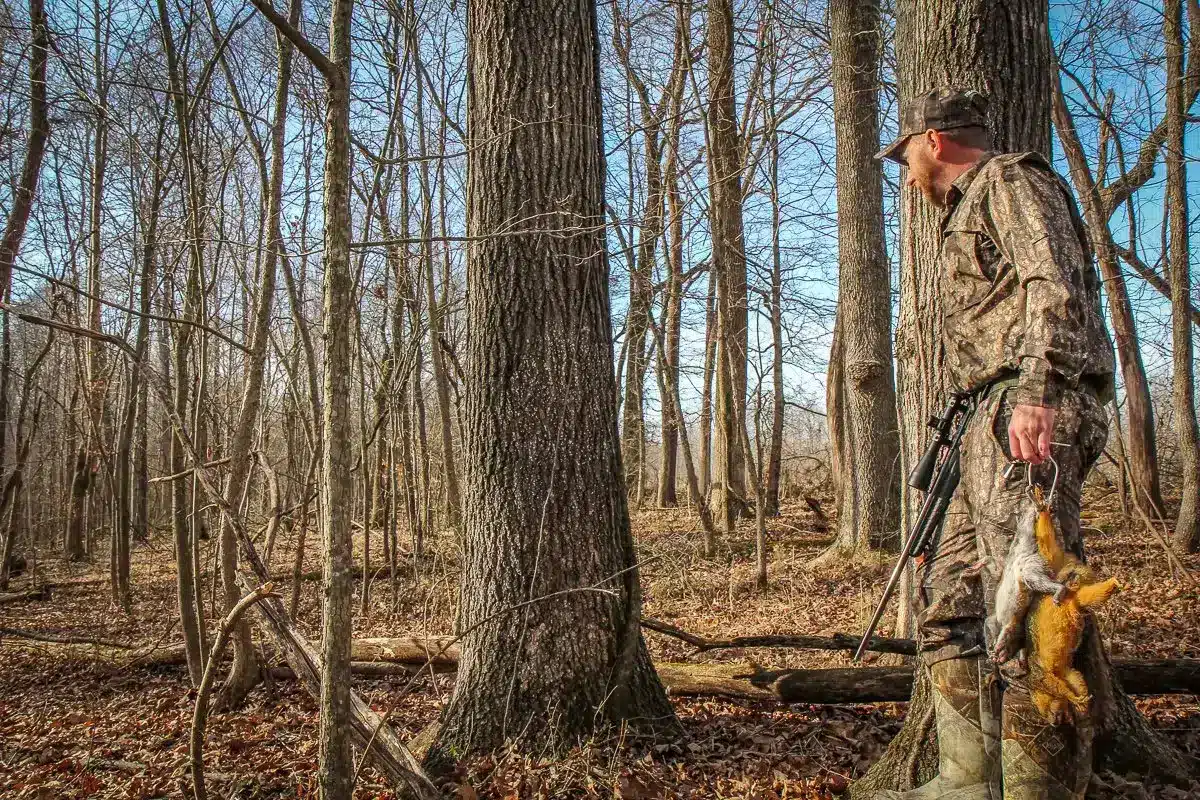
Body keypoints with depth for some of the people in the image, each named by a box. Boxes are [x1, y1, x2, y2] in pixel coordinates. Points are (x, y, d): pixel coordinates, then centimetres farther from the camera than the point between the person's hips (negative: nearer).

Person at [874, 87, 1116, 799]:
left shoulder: (1011, 179, 2)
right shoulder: (974, 208, 31)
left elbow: (1053, 285, -15)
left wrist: (1039, 393, -27)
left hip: (1033, 416, -10)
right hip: (997, 420, 11)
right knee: (950, 597, 9)